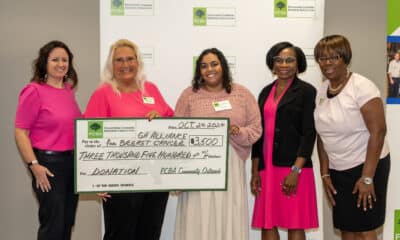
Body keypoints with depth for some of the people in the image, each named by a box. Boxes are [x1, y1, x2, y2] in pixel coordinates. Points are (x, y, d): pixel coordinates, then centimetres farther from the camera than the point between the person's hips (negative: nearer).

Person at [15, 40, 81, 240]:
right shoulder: (34, 91, -11)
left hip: (72, 161, 7)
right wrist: (34, 165, -18)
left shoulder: (69, 89, 8)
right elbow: (20, 132, -12)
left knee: (67, 223, 15)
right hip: (48, 164, -7)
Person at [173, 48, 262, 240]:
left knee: (230, 219, 3)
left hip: (230, 166, 1)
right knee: (198, 219, 0)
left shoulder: (242, 94, 7)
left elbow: (256, 128, 6)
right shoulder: (189, 95, 4)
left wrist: (239, 132, -14)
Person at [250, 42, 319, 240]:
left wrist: (296, 170, -15)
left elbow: (309, 133, -8)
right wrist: (255, 171, 10)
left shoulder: (306, 91, -1)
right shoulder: (266, 92, 15)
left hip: (293, 167, -5)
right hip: (267, 168, 5)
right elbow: (259, 133, 15)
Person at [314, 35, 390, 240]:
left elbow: (378, 132, -18)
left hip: (365, 167, -6)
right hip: (337, 170, 6)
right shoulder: (321, 91, 5)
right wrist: (325, 173, 8)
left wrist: (367, 177, -19)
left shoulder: (361, 87, -14)